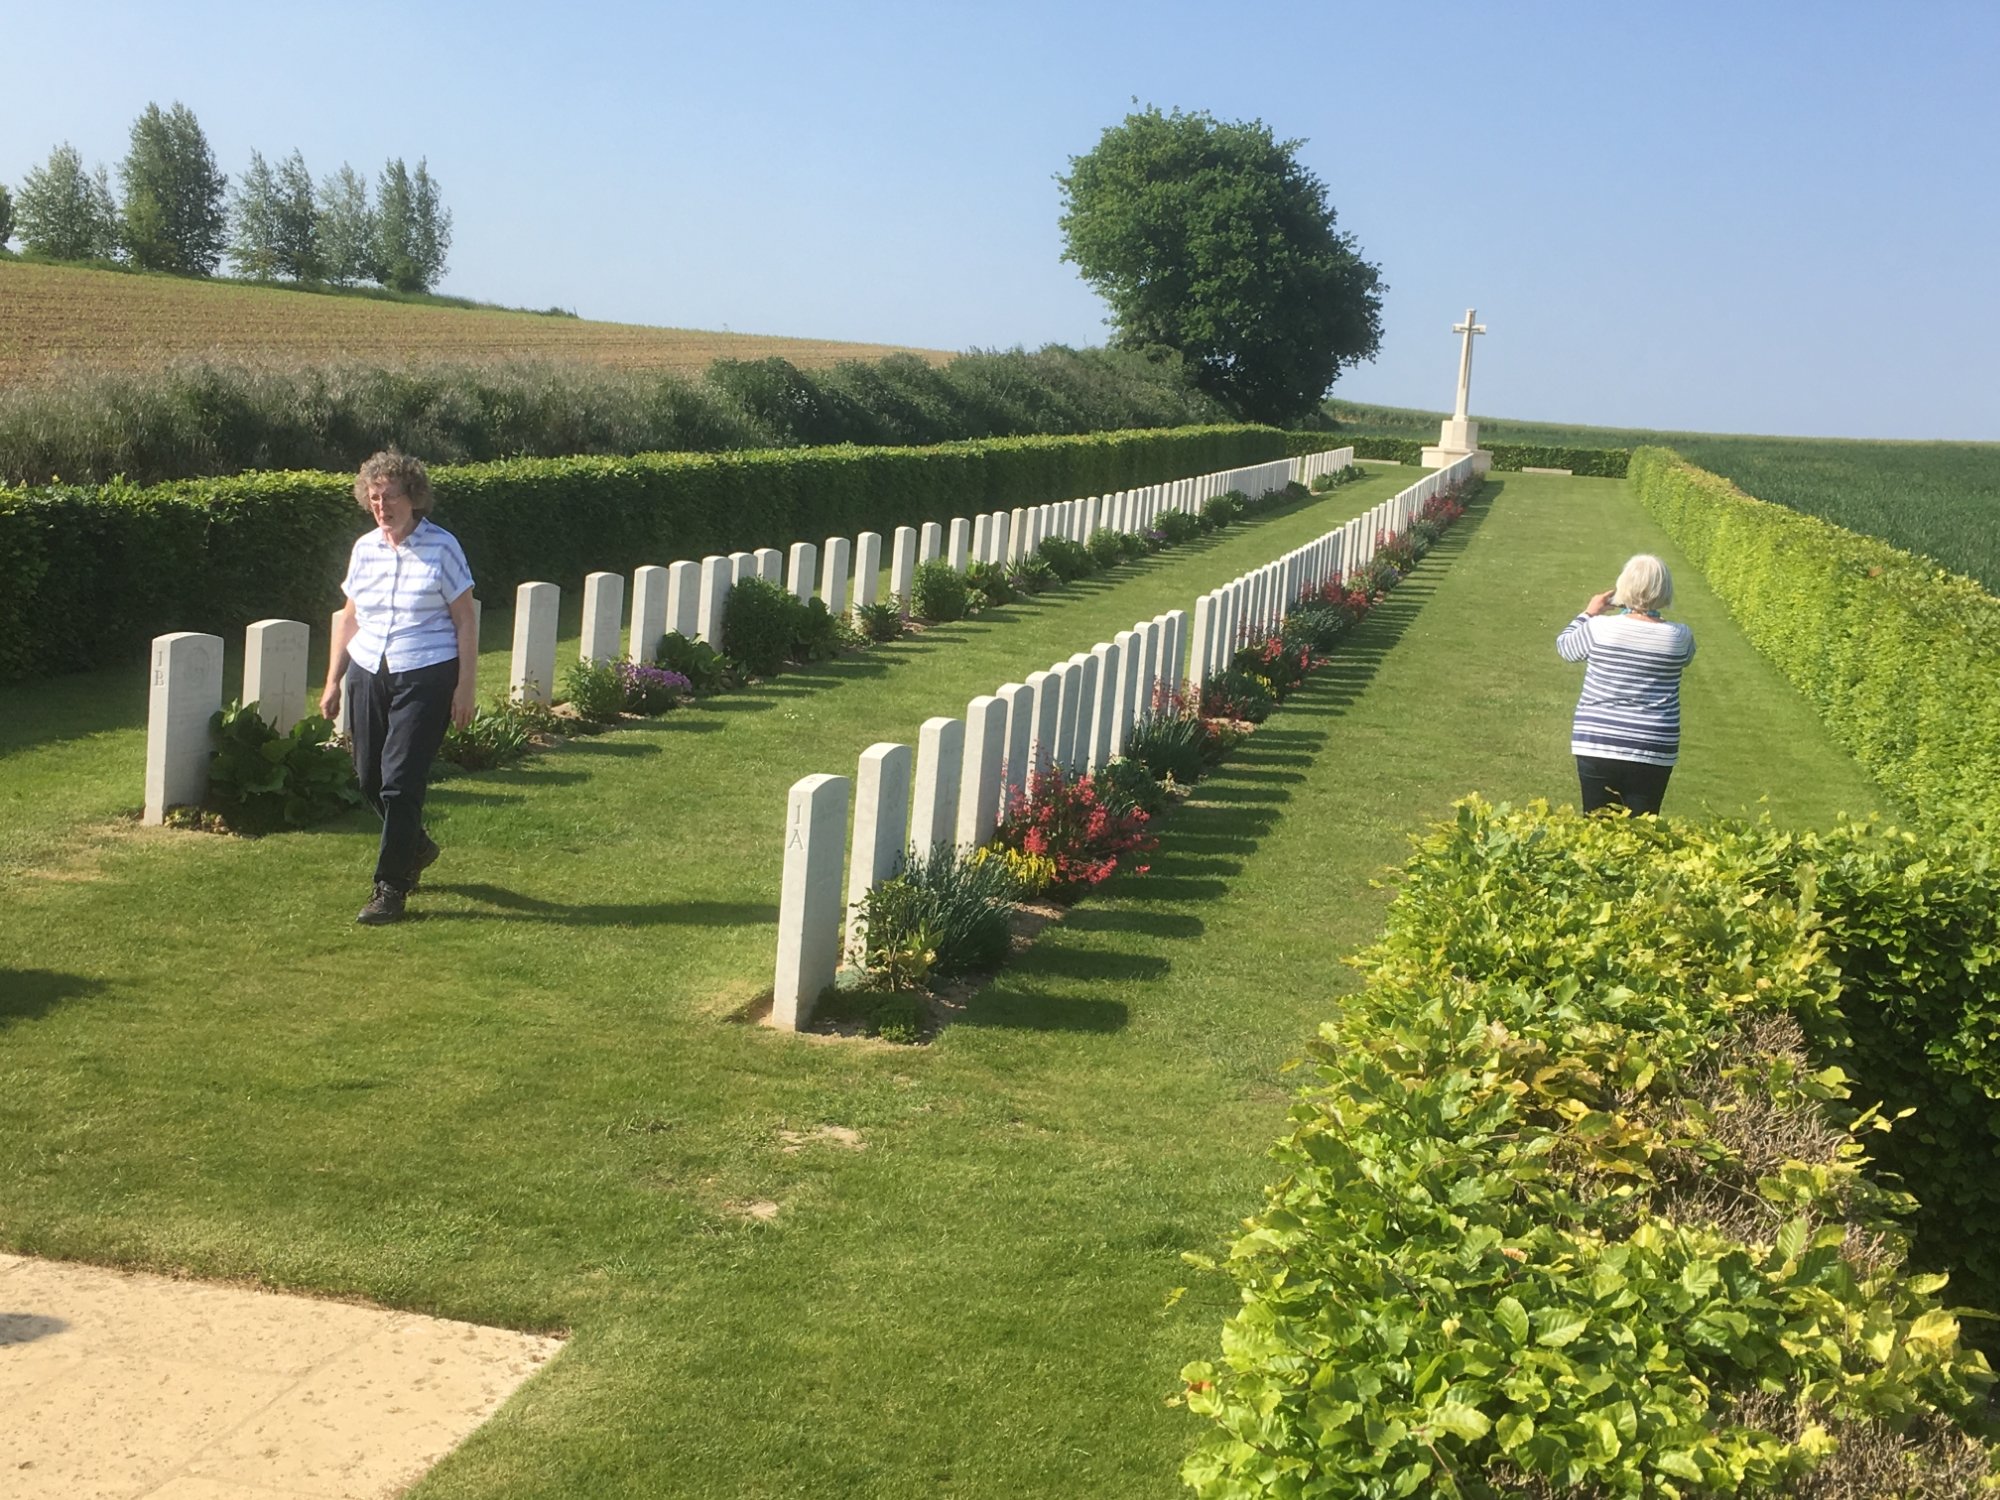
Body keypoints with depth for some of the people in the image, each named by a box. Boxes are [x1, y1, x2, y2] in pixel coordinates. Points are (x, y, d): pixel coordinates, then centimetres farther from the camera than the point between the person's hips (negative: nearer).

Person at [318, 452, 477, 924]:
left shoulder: (441, 548, -4)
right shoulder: (364, 549, 10)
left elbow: (464, 623, -3)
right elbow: (349, 619, 18)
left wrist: (464, 688, -7)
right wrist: (333, 681, 15)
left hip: (425, 678, -5)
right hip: (368, 674, 6)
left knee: (400, 781, -8)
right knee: (369, 778, 8)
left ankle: (390, 888, 0)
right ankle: (415, 846, 35)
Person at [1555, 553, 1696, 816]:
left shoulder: (1599, 628, -10)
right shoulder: (1679, 638, -6)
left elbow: (1565, 648, 11)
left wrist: (1589, 613, 24)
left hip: (1596, 747, 0)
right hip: (1653, 753, 0)